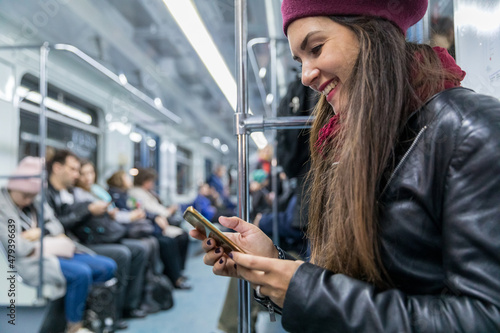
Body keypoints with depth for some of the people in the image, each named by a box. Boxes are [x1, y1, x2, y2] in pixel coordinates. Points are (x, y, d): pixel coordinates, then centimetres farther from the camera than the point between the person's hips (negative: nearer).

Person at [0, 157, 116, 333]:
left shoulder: (37, 203, 14)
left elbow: (56, 227, 10)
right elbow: (15, 247, -16)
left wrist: (39, 232, -11)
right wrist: (50, 246, -11)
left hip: (54, 253, 8)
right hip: (29, 261, -8)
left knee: (108, 266, -4)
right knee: (81, 273, -31)